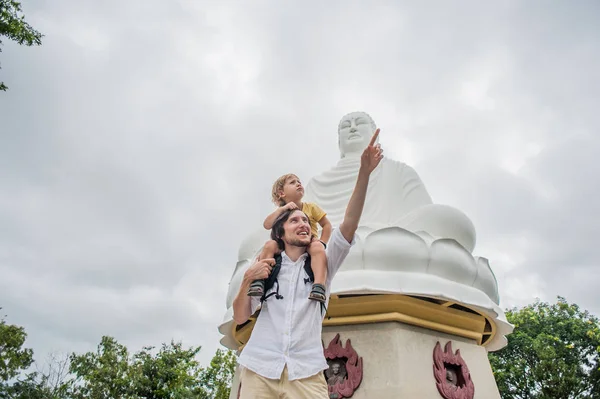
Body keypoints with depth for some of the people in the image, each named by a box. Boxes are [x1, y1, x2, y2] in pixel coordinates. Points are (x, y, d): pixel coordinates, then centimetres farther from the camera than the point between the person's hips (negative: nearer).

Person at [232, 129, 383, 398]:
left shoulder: (322, 264, 11)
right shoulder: (266, 267, 13)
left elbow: (349, 224, -3)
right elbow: (240, 317, 11)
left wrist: (364, 173, -15)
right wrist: (247, 279, -7)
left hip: (306, 372, 0)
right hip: (260, 368, 1)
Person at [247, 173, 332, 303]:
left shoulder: (311, 207, 5)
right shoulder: (281, 212, 8)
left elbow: (327, 225, 7)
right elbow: (267, 225, -11)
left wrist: (321, 243, -7)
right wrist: (282, 208, -18)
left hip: (309, 244, -2)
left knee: (317, 248, -36)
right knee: (270, 245, -25)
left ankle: (319, 286, -48)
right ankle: (258, 279, -27)